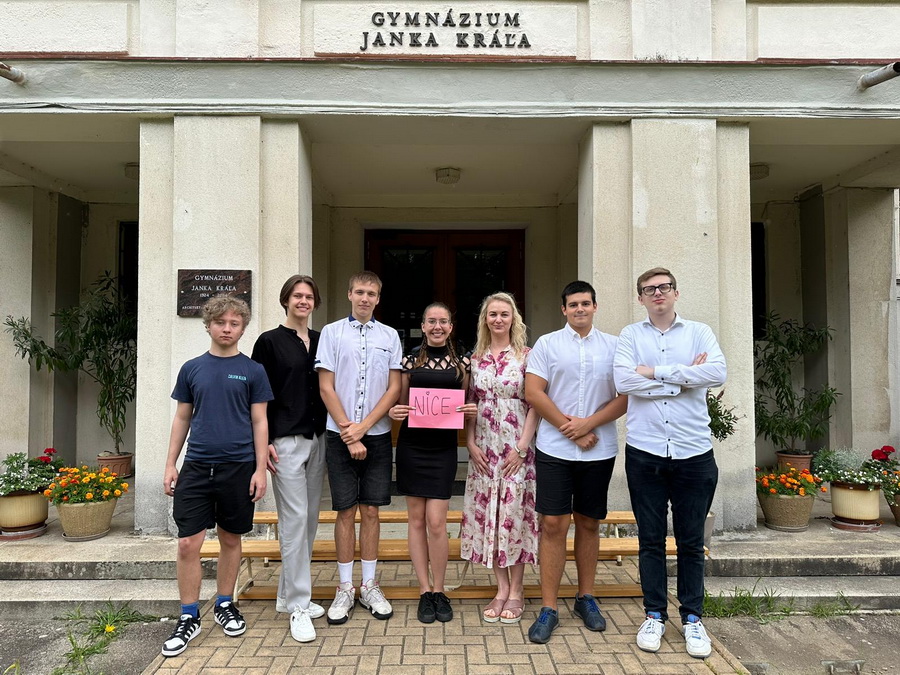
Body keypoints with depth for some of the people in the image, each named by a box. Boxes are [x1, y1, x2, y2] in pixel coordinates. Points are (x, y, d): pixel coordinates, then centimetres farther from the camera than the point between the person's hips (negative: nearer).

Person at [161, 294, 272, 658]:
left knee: (230, 540, 12)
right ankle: (189, 617, 15)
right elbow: (182, 418, 11)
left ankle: (225, 605, 31)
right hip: (196, 466, 1)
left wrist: (260, 469, -5)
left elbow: (259, 422, 0)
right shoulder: (191, 369, 6)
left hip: (238, 467, -1)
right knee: (188, 544, -1)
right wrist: (170, 464, 7)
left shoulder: (253, 370, 0)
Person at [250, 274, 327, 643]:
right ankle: (298, 606, 3)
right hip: (286, 441, -5)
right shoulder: (270, 341, -2)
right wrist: (264, 442, -11)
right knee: (294, 519, -6)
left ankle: (288, 594, 25)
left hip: (317, 439, 6)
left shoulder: (321, 341, 11)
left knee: (310, 519, 10)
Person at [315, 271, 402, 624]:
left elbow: (394, 388, 2)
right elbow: (326, 388, -3)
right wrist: (349, 435, -9)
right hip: (339, 435, -1)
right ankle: (345, 589, 17)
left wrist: (362, 427, -9)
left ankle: (369, 587, 21)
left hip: (377, 435, 1)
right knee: (346, 511, 5)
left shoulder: (390, 336, 6)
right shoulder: (331, 332, 1)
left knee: (370, 511, 8)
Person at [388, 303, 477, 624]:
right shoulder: (410, 362, 6)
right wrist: (394, 412, -11)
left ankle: (439, 590, 15)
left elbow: (466, 406, 13)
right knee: (416, 519, 6)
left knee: (436, 521, -4)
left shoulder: (461, 364, 7)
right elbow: (401, 405, 10)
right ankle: (425, 591, 18)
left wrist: (471, 411, -9)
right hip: (411, 446, 1)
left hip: (444, 448, -1)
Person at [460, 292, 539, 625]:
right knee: (486, 515, 6)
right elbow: (469, 403, 10)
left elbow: (535, 405, -5)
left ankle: (517, 590, 15)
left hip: (516, 447, -4)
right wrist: (471, 444, 0)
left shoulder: (526, 356, -2)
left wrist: (522, 447, -12)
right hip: (484, 448, 4)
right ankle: (501, 588, 19)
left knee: (515, 513, 0)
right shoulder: (476, 358, 9)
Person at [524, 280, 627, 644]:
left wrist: (589, 423, -12)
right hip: (554, 449, -1)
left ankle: (586, 598, 28)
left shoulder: (613, 346, 7)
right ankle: (548, 608, 8)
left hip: (599, 450, 2)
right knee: (553, 524, -1)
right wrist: (570, 429, -10)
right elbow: (533, 392, -5)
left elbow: (625, 396, 1)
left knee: (588, 523, 13)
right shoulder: (547, 344, 3)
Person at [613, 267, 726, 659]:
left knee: (691, 542, 10)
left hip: (693, 451, 0)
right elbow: (623, 381, -12)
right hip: (644, 451, 0)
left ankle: (692, 618, 25)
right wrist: (685, 378, -8)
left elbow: (717, 373, -13)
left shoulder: (699, 332, 6)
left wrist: (656, 372, -12)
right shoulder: (631, 336, 5)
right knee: (651, 540, 10)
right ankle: (654, 615, 24)